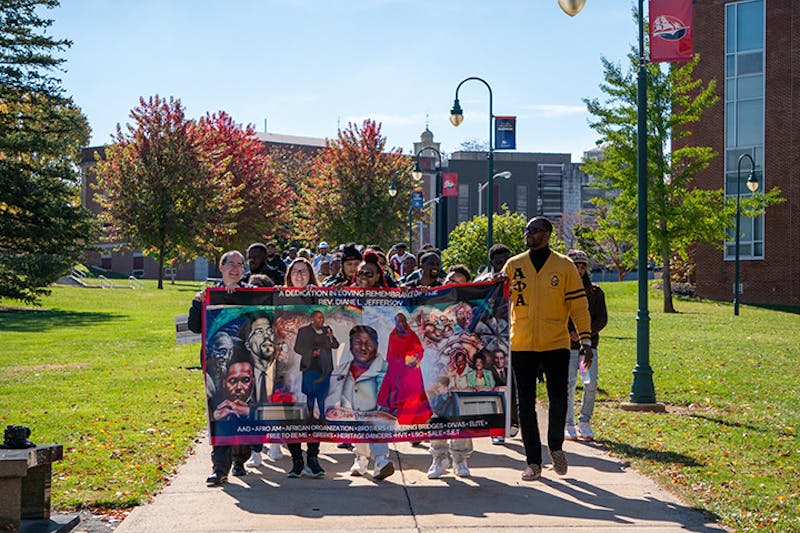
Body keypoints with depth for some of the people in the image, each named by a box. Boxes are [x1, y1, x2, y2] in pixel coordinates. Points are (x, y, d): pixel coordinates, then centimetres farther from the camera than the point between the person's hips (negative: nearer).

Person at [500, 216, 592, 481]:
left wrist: (585, 340, -1)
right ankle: (533, 462, 12)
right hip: (521, 346, 2)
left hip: (556, 344, -1)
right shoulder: (513, 265, 8)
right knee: (525, 404, 3)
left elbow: (578, 305, 3)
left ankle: (556, 447, 24)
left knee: (558, 400, -2)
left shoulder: (564, 266, 3)